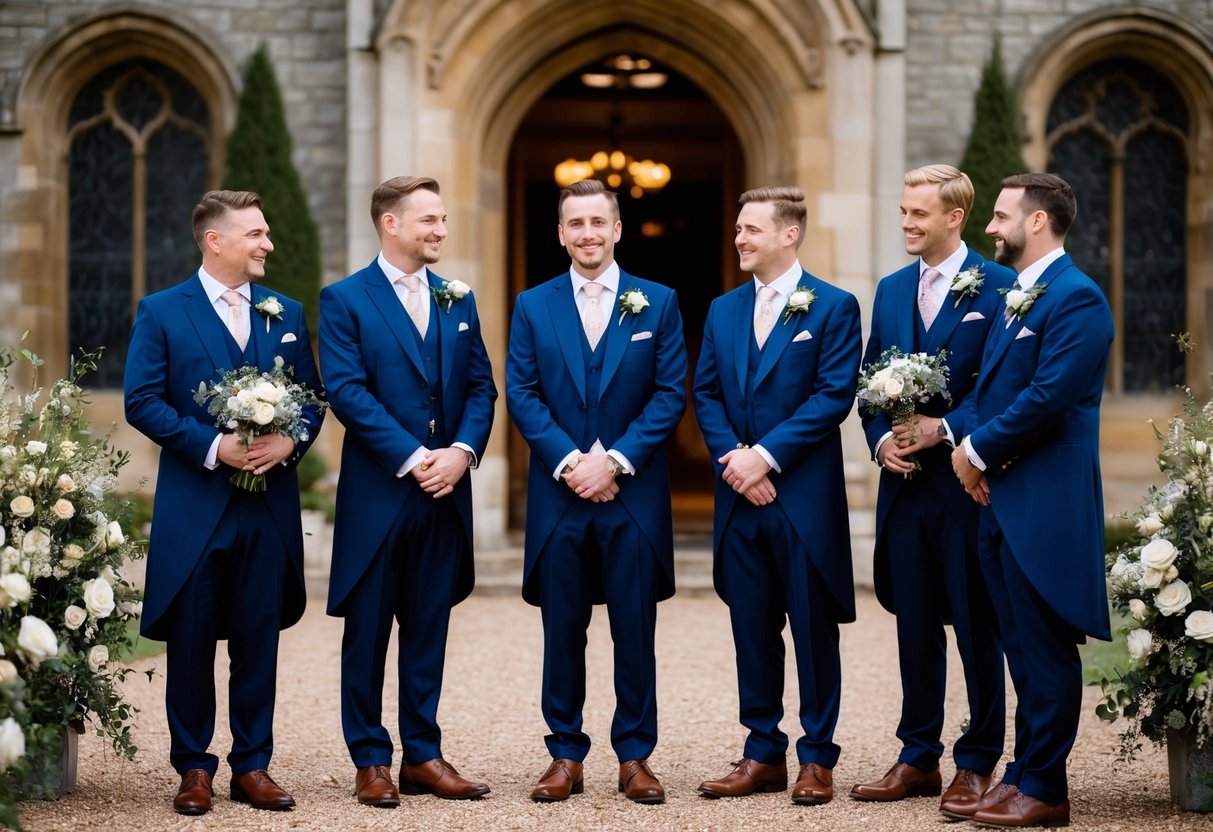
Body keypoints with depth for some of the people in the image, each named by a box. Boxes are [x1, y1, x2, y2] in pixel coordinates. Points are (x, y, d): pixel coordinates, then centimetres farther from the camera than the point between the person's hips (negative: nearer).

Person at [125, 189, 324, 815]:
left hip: (269, 506, 3)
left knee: (258, 641, 6)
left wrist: (290, 441, -10)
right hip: (194, 506, -3)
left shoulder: (287, 314, 12)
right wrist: (212, 446, -16)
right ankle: (193, 768, 14)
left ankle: (252, 766, 15)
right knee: (190, 642, 3)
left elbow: (311, 397, 11)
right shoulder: (161, 312, 1)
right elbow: (142, 401, -6)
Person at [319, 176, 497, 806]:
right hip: (376, 494, -4)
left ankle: (423, 755, 17)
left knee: (428, 629, 10)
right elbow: (347, 392, -12)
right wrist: (412, 458, -17)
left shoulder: (458, 300, 13)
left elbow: (481, 387, 8)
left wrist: (461, 451, -10)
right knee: (367, 631, 4)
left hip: (445, 493, 5)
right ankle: (371, 761, 12)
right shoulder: (345, 300, -3)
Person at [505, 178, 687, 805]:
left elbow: (670, 395, -1)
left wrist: (616, 460, -12)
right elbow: (521, 395, 0)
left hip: (634, 495, -1)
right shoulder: (532, 306, 7)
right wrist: (569, 461, -13)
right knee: (563, 631, 6)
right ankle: (565, 755, 14)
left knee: (635, 631, 3)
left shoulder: (658, 303, 5)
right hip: (558, 495, 1)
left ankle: (634, 756, 12)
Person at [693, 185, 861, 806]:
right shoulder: (723, 310, 13)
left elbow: (834, 394, -11)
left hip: (805, 497, -5)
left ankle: (817, 758, 12)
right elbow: (706, 394, 10)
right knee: (752, 629, 9)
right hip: (740, 497, 5)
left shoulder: (833, 307, -3)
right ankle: (763, 754, 17)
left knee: (814, 630, 3)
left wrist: (766, 455, -16)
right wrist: (732, 457, -8)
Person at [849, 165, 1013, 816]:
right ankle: (918, 759, 20)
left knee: (977, 627, 3)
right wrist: (882, 439, -3)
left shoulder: (997, 287, -5)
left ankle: (977, 763, 12)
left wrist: (943, 430, -19)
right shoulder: (891, 290, 14)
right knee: (915, 623, 11)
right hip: (906, 483, 6)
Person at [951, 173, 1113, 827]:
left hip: (1045, 503, -9)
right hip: (1000, 497, 9)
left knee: (1045, 647, -2)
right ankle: (1025, 771, 23)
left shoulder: (1076, 298, -13)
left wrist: (979, 449, -10)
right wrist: (968, 445, 0)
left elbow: (1048, 397, -20)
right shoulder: (1015, 298, 18)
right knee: (1019, 644, 14)